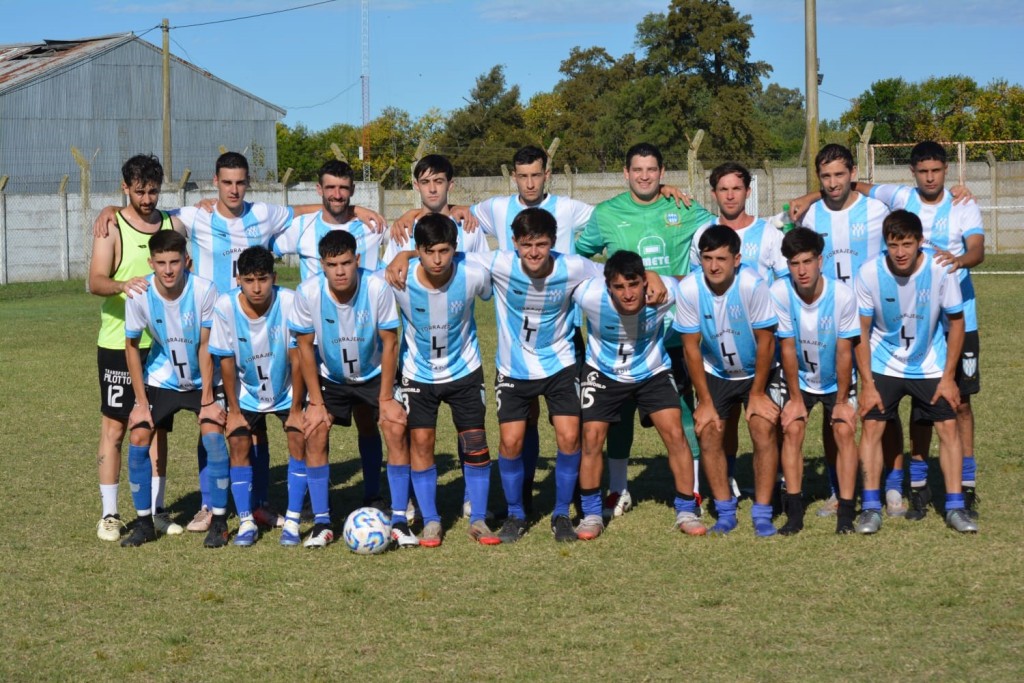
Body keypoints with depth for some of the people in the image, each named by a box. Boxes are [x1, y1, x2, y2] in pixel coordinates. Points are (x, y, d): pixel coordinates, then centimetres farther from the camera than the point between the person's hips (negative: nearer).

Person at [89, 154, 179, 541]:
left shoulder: (172, 224, 8)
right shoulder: (111, 227, -5)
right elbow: (95, 281, -17)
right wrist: (122, 285, -37)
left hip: (162, 343, 4)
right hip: (118, 343, -4)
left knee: (158, 427, 8)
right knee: (114, 426, 0)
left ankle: (156, 510, 16)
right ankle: (109, 514, 6)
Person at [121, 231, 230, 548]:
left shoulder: (204, 290, -25)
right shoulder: (139, 295, -20)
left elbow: (206, 346, -17)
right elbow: (131, 346, -7)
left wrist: (207, 399, -16)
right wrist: (141, 401, -8)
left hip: (202, 379, -2)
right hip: (160, 379, 2)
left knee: (213, 433, -19)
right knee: (138, 438, -10)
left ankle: (219, 522, -6)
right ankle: (144, 522, 5)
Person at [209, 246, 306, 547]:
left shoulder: (289, 302, -27)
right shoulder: (225, 306, -23)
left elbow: (296, 357, -19)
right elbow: (226, 361, -13)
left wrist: (295, 410, -14)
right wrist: (234, 411, -9)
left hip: (287, 390, -1)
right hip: (246, 392, 1)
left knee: (299, 440, -13)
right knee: (239, 443, -10)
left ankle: (292, 522, -5)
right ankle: (246, 522, 1)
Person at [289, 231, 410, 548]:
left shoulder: (378, 288, -27)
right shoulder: (308, 293, -24)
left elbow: (389, 343, -16)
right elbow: (305, 347, -11)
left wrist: (386, 398, -14)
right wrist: (316, 403, -11)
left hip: (374, 375, -1)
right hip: (330, 378, 1)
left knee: (396, 429, -16)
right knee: (315, 434, -14)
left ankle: (399, 521, -8)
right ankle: (322, 523, -3)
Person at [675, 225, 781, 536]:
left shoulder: (752, 285, -29)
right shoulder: (689, 289, -23)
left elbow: (765, 341, -18)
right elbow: (691, 347, -11)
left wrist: (757, 393, -12)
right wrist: (705, 401, -8)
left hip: (757, 371, -2)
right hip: (715, 372, 2)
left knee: (764, 431, -14)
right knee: (708, 434, -5)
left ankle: (762, 515, -5)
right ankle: (725, 513, 9)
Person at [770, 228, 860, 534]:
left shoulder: (843, 295, -26)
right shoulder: (779, 292, -24)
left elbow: (844, 352, -18)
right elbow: (788, 348, -16)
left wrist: (842, 400, -11)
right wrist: (795, 398, -10)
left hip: (837, 379, -1)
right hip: (799, 377, 1)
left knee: (844, 430, -15)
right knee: (792, 429, -15)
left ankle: (846, 512, -10)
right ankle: (794, 512, -9)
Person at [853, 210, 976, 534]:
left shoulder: (941, 270, -20)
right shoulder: (870, 273, -20)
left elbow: (956, 322, -7)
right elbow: (861, 331, -11)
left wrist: (948, 377, -7)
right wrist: (867, 383, -13)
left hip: (930, 366, 0)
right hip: (884, 364, 0)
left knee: (948, 426, -6)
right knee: (872, 425, -10)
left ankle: (955, 507, 4)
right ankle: (870, 507, -1)